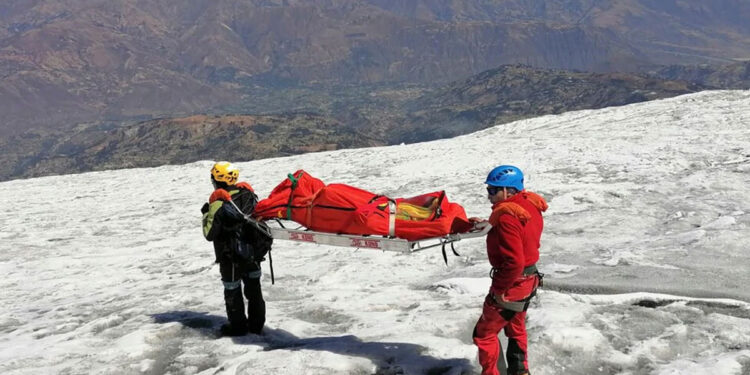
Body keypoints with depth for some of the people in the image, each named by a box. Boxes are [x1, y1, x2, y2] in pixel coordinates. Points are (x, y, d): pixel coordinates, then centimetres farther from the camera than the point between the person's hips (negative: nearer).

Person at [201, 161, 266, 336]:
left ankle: (237, 326, 22)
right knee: (253, 287, 17)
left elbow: (210, 234, -16)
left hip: (230, 256, -5)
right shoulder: (248, 194, -4)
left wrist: (206, 214, -2)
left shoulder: (218, 202, -21)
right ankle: (256, 324, 27)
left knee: (232, 290, 11)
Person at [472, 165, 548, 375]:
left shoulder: (507, 218, -28)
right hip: (530, 279, 10)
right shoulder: (530, 205, -1)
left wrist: (499, 288, -20)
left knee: (484, 333, 5)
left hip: (513, 284, -10)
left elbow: (514, 262, -31)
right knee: (516, 328, 28)